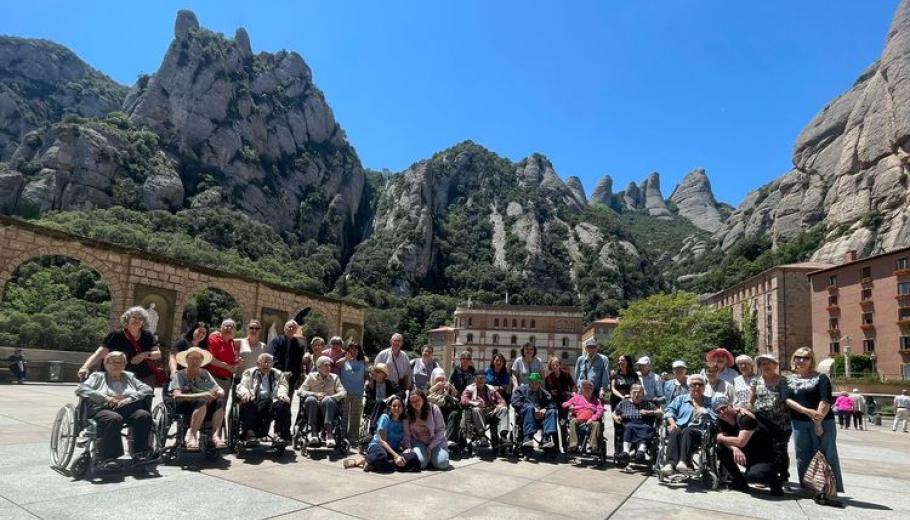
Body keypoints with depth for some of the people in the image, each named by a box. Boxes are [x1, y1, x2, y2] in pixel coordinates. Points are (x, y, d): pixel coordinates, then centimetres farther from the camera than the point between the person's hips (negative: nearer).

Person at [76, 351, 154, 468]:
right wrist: (106, 398, -9)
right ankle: (109, 458, -38)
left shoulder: (129, 376, 28)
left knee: (144, 415, -31)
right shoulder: (98, 376, 22)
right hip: (104, 409, -2)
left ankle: (139, 453, -28)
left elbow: (147, 389, 16)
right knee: (114, 419, -39)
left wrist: (129, 398, -3)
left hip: (128, 409, 3)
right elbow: (80, 389, 3)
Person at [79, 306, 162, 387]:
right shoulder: (116, 336, -7)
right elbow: (99, 354, -14)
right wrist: (85, 367, -29)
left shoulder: (147, 336, 0)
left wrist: (145, 355, -18)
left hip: (146, 379, 2)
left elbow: (158, 354, 1)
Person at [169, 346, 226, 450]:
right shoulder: (179, 375, 5)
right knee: (202, 402, -35)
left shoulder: (205, 374, 18)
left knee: (220, 401, -27)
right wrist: (201, 395, -25)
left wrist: (217, 393, -16)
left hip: (206, 410, 4)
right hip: (184, 408, -4)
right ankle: (192, 435, -35)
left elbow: (221, 391, 10)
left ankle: (216, 435, -37)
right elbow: (177, 396, -12)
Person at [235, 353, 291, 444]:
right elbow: (242, 386, 8)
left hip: (272, 402, 1)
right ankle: (250, 433, -29)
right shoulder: (249, 373, 23)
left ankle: (280, 434, -28)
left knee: (284, 404, -29)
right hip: (254, 401, 0)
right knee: (246, 403, -33)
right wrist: (246, 393, -18)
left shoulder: (278, 374, 26)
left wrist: (282, 394, -15)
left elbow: (283, 386, 10)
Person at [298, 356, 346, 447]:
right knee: (310, 399, -34)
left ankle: (329, 432, -47)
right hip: (313, 406, 0)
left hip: (329, 405, 0)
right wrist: (315, 394, -14)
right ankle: (313, 432, -37)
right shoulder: (311, 376, 11)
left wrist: (329, 397, -17)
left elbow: (342, 393, 1)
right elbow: (300, 391, 2)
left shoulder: (334, 377, 13)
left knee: (327, 400, -35)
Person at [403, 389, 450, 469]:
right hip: (418, 442, 1)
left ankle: (433, 454, 9)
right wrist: (408, 447, -21)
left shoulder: (434, 409, -12)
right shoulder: (408, 414, -6)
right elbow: (406, 434, -3)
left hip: (435, 441, -1)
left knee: (442, 463, -24)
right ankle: (427, 455, 7)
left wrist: (430, 447, -15)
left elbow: (441, 430, -10)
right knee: (420, 463, -28)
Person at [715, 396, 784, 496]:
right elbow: (725, 440, -6)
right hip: (747, 457, 7)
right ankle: (740, 482, 5)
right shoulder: (721, 421, -1)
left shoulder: (744, 417, -23)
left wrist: (720, 438, -16)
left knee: (753, 474, -35)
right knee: (720, 449, -11)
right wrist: (734, 448, -28)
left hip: (766, 458, -7)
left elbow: (740, 442, -31)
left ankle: (776, 481, 1)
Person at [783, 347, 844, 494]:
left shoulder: (821, 378, 0)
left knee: (828, 457, -1)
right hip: (799, 423, 3)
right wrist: (807, 411, -18)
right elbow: (787, 399, -3)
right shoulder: (789, 380, 10)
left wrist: (818, 422, -19)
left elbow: (825, 401, -11)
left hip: (822, 422, -3)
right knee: (803, 459, 7)